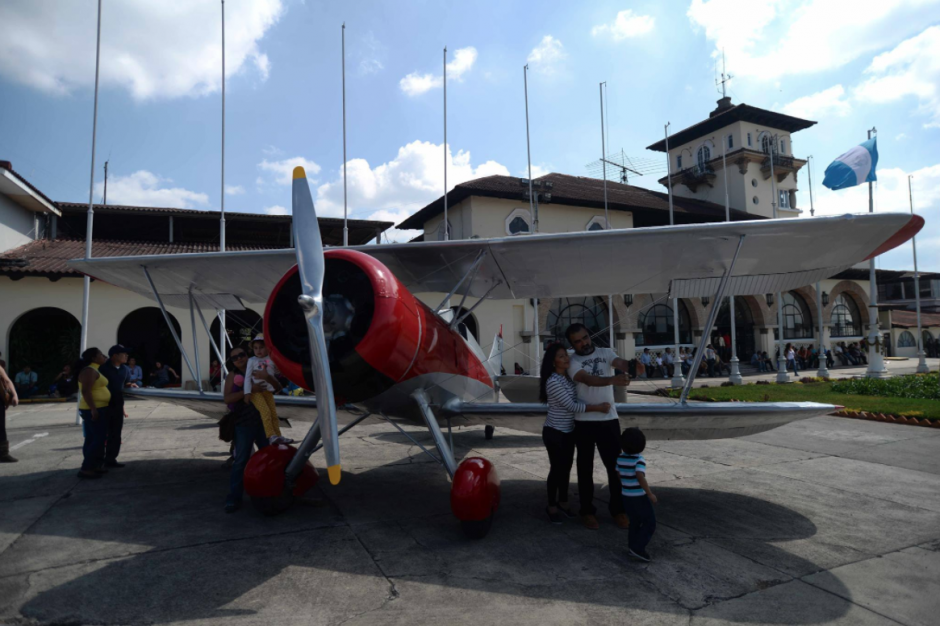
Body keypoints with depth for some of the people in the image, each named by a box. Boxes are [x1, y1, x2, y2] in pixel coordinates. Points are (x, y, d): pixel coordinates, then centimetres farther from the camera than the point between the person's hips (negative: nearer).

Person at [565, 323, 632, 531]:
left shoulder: (605, 353, 4)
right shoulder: (572, 362, -5)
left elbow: (620, 363, -16)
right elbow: (588, 380, -23)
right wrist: (613, 379, -42)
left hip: (609, 419, 2)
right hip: (584, 422, -2)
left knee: (615, 466, 8)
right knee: (585, 468, 9)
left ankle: (617, 510, 24)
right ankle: (587, 511, 23)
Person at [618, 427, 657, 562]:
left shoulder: (620, 458, 1)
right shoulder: (639, 459, -19)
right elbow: (640, 477, -31)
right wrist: (650, 494, -24)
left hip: (626, 495, 7)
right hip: (639, 497, -7)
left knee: (635, 521, 22)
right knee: (650, 522, 4)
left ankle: (632, 544, 29)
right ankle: (638, 548, -2)